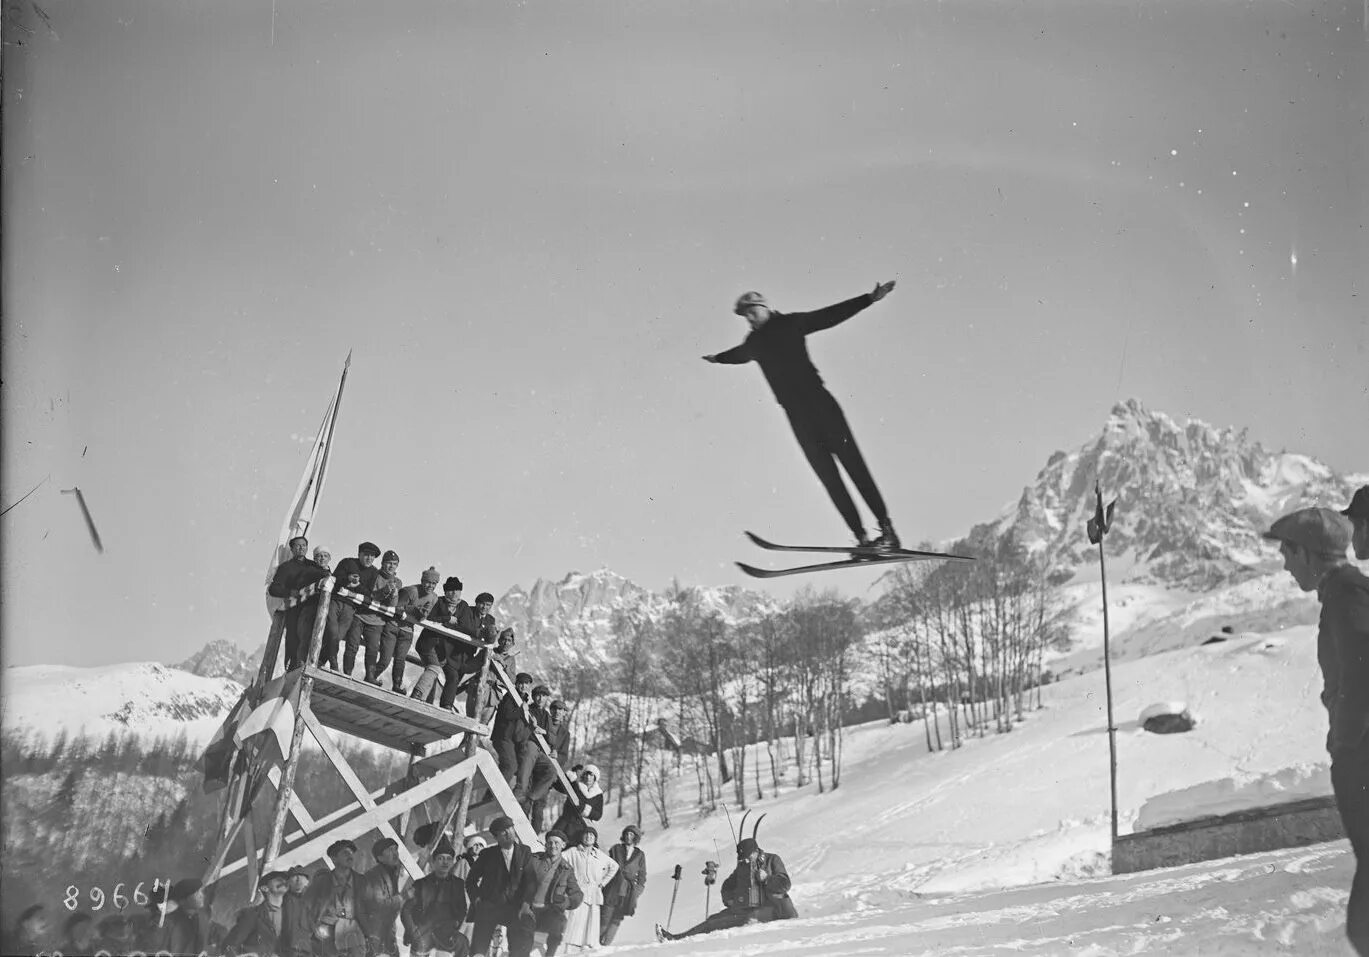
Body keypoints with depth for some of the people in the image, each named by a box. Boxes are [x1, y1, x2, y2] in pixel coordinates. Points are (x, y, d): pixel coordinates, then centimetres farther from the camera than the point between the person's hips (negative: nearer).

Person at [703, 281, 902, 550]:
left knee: (853, 464, -9)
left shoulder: (791, 324, 5)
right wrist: (717, 358, 59)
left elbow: (832, 315, -1)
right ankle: (861, 537, -8)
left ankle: (886, 529, -10)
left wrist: (869, 299, -10)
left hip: (819, 404, -4)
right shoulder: (752, 344, 18)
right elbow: (736, 355, 40)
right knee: (828, 477, -5)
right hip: (796, 415, 4)